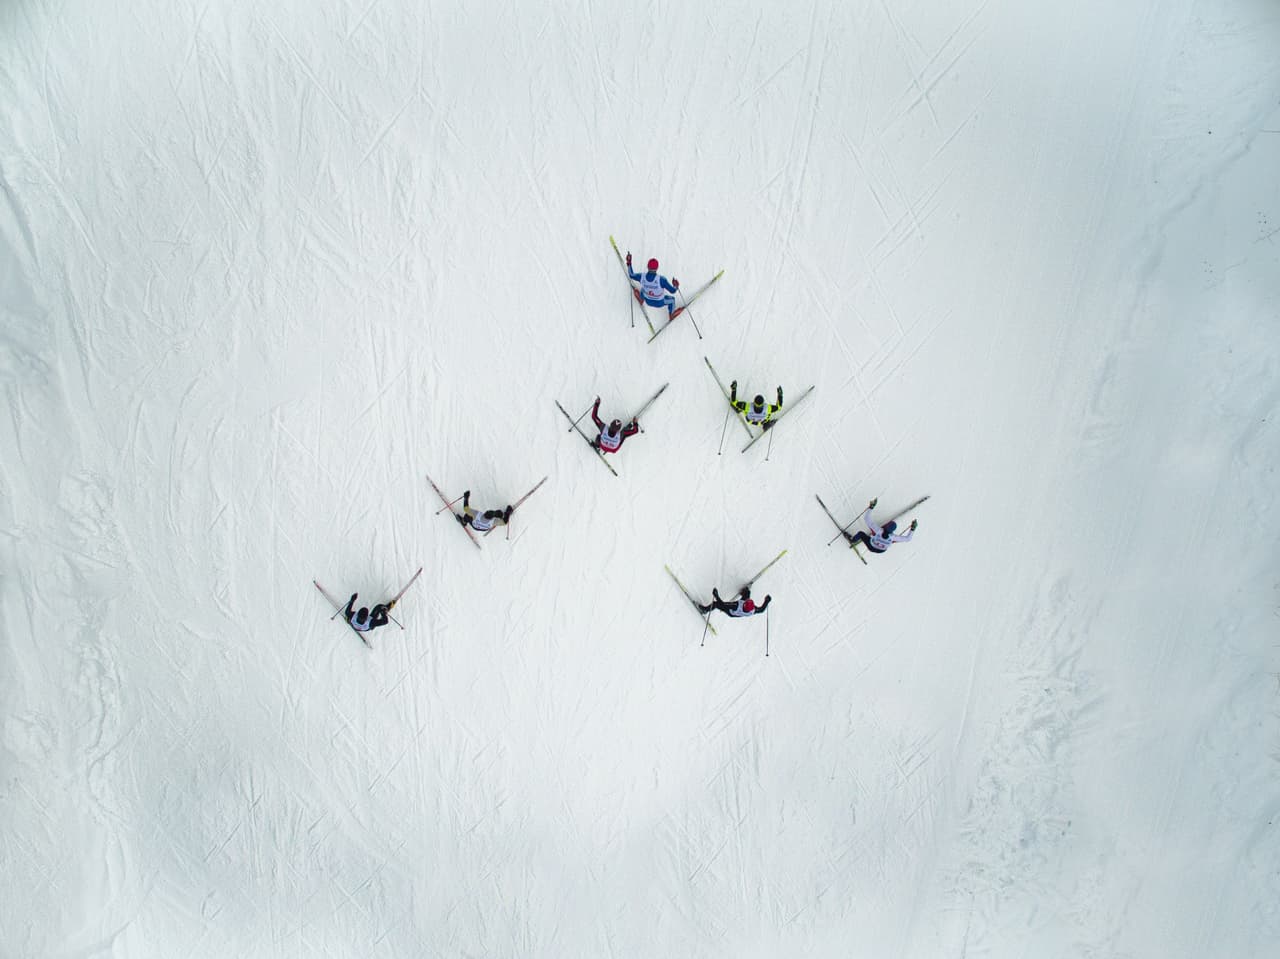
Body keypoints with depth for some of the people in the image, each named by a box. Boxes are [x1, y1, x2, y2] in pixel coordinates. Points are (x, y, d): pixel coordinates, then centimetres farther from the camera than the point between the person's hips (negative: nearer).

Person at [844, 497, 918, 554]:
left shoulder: (877, 530, -44)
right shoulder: (893, 537, -38)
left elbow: (866, 519, -40)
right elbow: (907, 539, -25)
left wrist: (871, 507, -36)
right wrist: (913, 529, -18)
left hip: (871, 547, -2)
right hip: (881, 550, 2)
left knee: (860, 533, 16)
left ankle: (852, 540, 47)